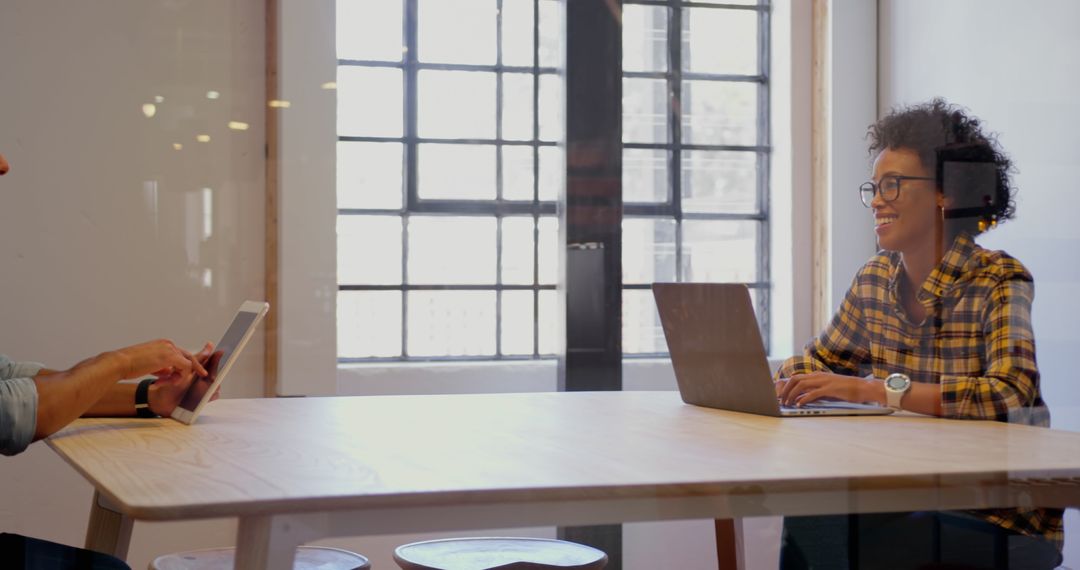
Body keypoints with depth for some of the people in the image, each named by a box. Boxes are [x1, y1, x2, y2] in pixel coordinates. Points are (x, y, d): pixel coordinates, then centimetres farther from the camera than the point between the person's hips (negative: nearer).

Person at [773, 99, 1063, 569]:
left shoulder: (1000, 283, -12)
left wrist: (873, 389, -32)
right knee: (808, 521, -21)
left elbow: (1011, 394, -28)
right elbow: (822, 358, 19)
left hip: (1001, 517, -5)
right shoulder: (875, 279, 5)